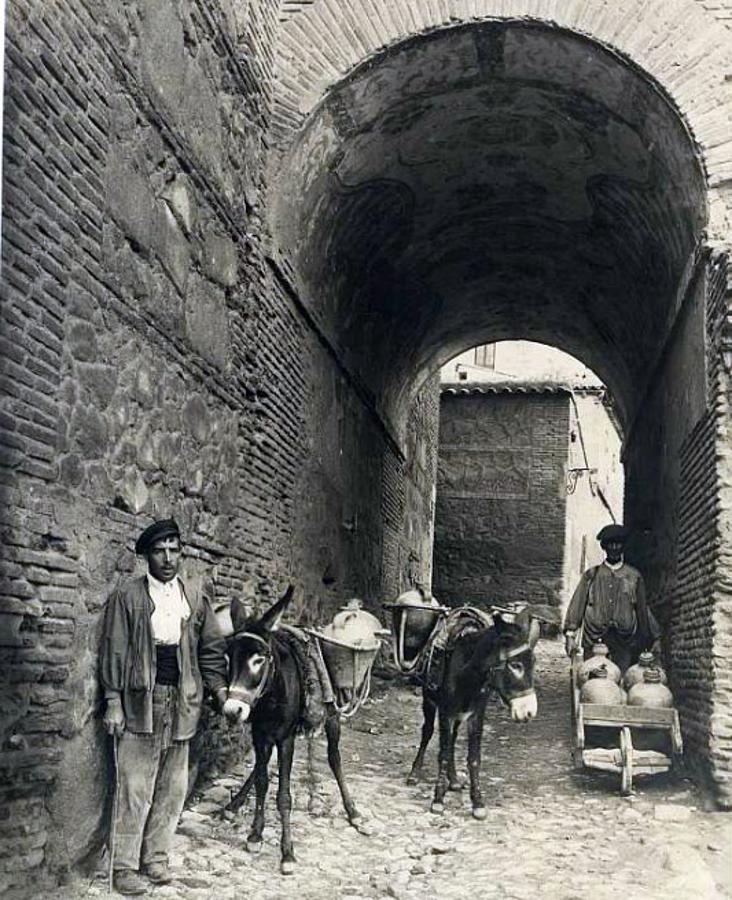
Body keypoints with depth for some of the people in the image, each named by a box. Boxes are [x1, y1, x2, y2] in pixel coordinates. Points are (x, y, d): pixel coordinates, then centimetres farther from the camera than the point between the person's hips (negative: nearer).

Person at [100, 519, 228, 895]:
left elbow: (212, 649, 10)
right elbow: (113, 652, -4)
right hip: (140, 702, -4)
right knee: (135, 788, -1)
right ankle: (124, 866, 9)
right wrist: (113, 703, -9)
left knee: (173, 787, 11)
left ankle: (156, 856, 24)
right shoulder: (126, 597, -3)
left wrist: (220, 688, -1)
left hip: (183, 703, 4)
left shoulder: (197, 598, 8)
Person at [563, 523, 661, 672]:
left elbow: (642, 610, 17)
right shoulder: (591, 575, 10)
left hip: (623, 644, 0)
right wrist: (570, 635, -6)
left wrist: (654, 638, 18)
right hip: (594, 643, 0)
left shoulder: (634, 576, 12)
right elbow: (577, 604, 4)